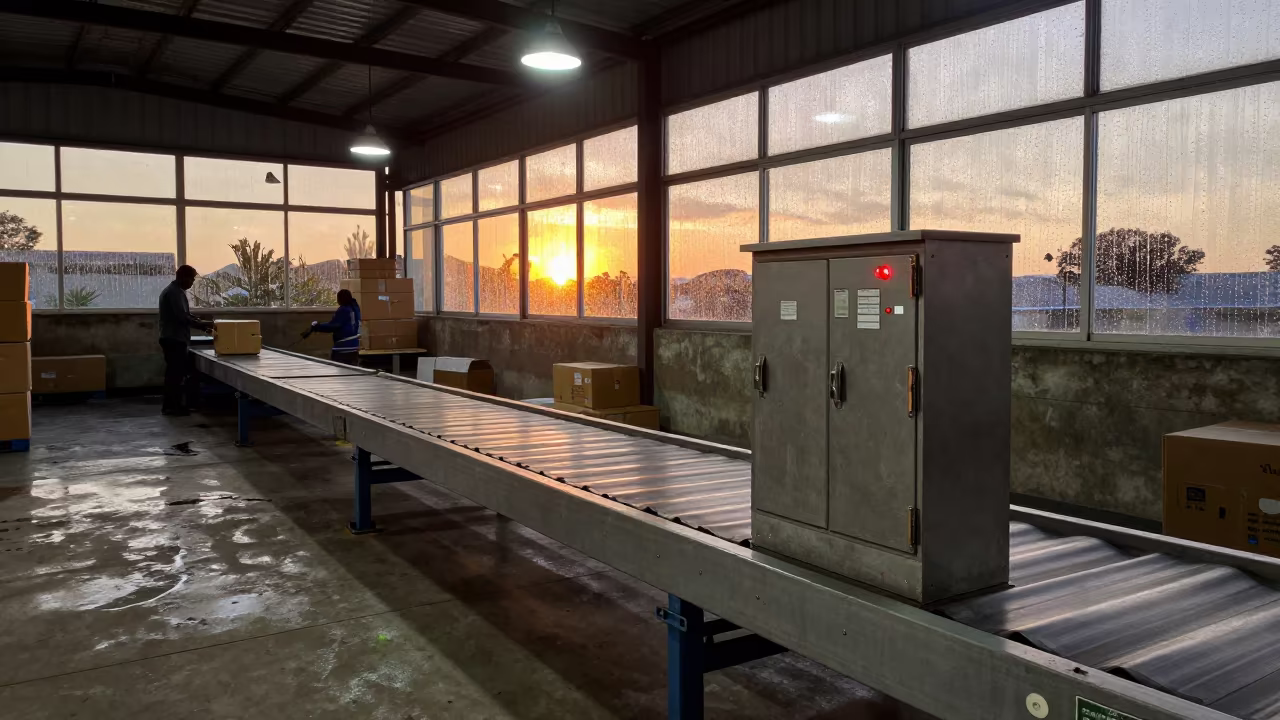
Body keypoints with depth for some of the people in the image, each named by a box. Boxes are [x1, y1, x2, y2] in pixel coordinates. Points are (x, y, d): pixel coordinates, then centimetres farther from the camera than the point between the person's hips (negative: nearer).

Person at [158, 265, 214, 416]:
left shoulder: (175, 291, 18)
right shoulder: (174, 292, -15)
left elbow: (185, 314, 22)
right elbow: (182, 317, -23)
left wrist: (202, 325, 12)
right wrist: (203, 324, -17)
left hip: (174, 338, 11)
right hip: (174, 339, -11)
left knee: (175, 372, 13)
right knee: (176, 372, -6)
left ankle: (170, 405, 18)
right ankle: (172, 406, -3)